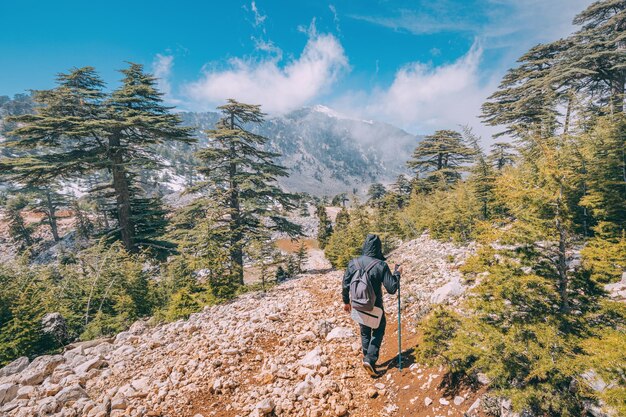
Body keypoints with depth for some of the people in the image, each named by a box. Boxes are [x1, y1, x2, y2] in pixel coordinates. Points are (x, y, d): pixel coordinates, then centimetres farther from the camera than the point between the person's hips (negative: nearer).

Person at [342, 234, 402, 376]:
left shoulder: (353, 263, -9)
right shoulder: (381, 265, -20)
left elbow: (345, 285, -3)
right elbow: (392, 288, -17)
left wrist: (346, 302, 12)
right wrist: (397, 273, -2)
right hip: (375, 307, -3)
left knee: (365, 332, 23)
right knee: (378, 331, 20)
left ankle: (367, 358, 34)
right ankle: (370, 359, 9)